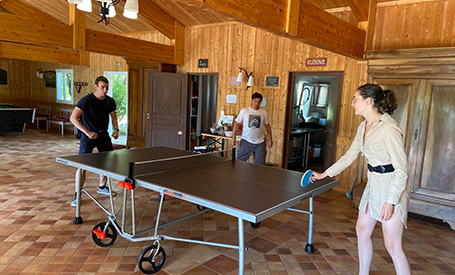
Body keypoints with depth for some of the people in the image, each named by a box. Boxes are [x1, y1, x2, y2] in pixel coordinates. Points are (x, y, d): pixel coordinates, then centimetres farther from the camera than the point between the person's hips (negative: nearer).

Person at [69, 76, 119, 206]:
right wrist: (87, 132, -34)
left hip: (103, 134, 6)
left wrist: (116, 129, -4)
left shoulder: (110, 101, -1)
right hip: (88, 136, -6)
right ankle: (77, 194, 5)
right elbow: (73, 118, -24)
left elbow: (113, 116, 14)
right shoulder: (87, 100, -19)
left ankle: (102, 187, 33)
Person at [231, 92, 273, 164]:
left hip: (260, 143, 2)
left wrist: (269, 139, 9)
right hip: (246, 142, -1)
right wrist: (234, 137, -4)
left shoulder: (264, 113, 2)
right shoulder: (244, 111, -3)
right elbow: (237, 123, 1)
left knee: (260, 165, 4)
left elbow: (267, 125, 12)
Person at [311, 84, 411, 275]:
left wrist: (390, 201, -24)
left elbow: (402, 169, -21)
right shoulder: (364, 127, 6)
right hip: (373, 184, 9)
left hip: (392, 187, -9)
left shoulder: (389, 128, -21)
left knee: (393, 245, -3)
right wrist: (325, 174, 17)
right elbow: (349, 156, 15)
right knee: (362, 231, 17)